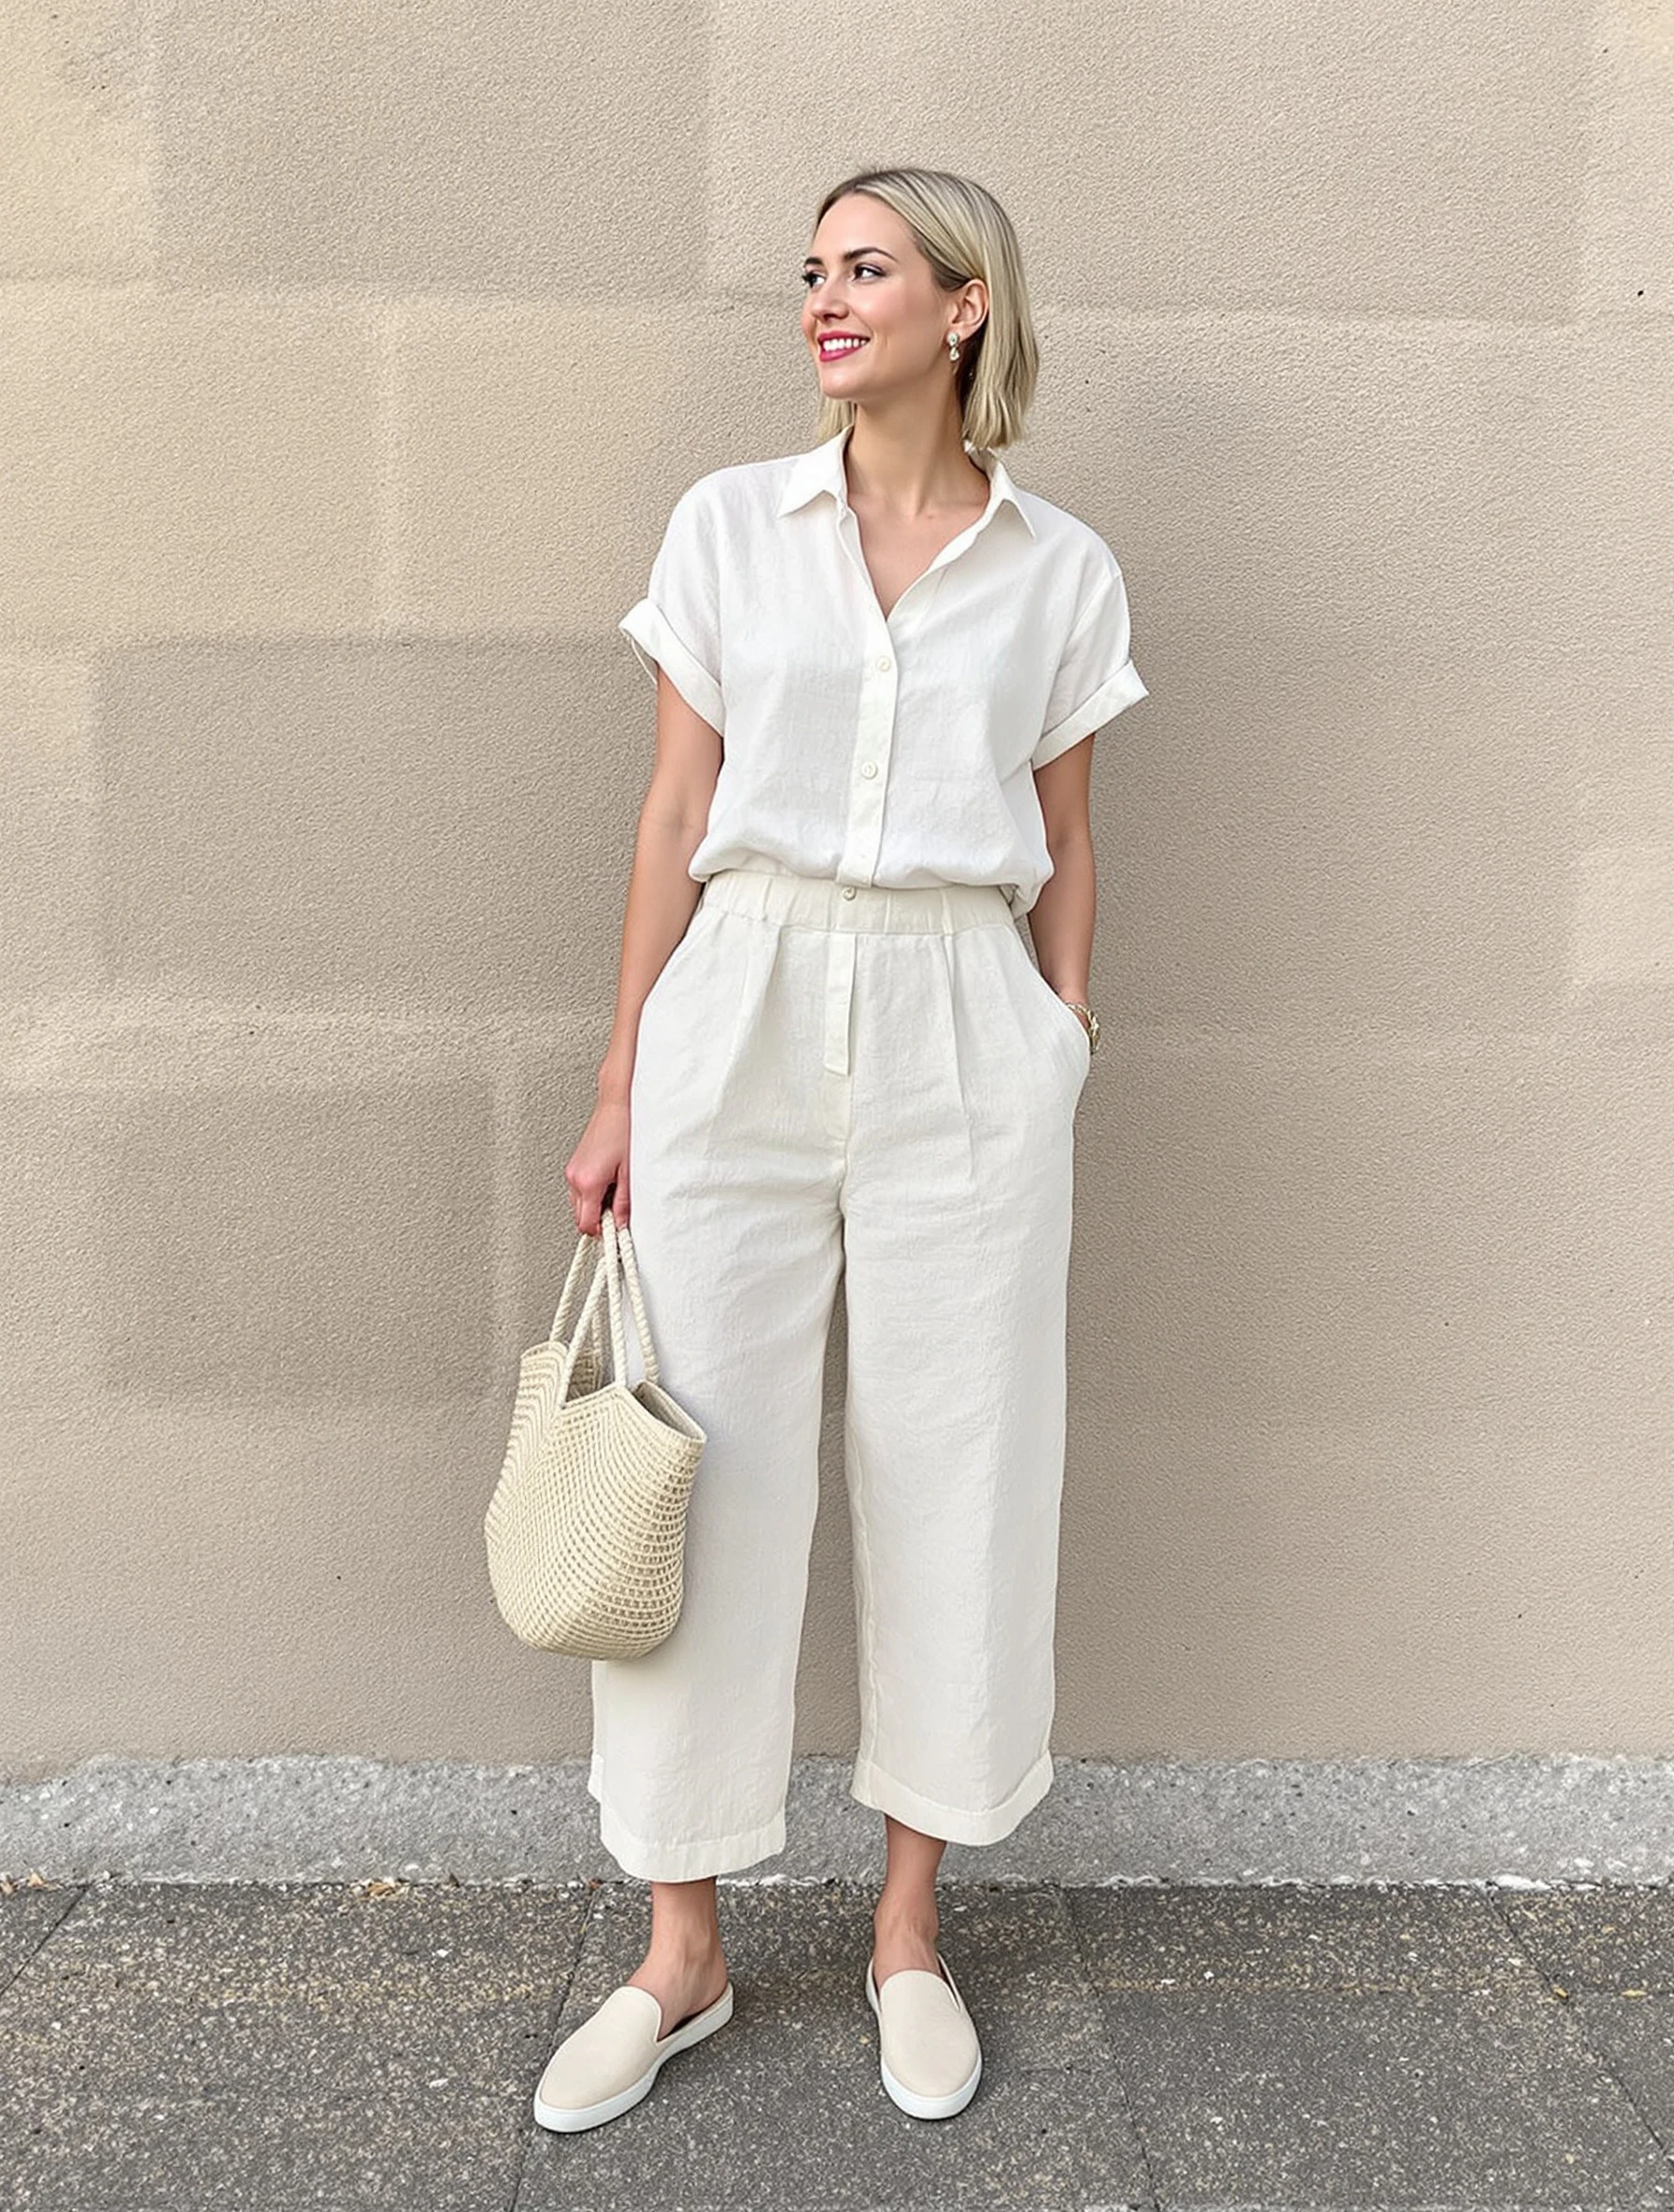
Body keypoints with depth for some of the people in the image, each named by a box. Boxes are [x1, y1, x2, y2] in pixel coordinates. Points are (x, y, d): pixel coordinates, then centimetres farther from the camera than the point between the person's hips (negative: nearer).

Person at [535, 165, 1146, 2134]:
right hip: (742, 1016, 0)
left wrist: (1066, 1068, 6)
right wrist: (620, 1091, 2)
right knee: (700, 1470, 3)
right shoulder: (729, 526, 6)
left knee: (955, 1473, 6)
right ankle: (681, 1951, 21)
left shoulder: (1059, 571, 6)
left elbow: (1063, 848, 10)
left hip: (964, 1036, 0)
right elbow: (676, 819, 5)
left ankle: (911, 1930, 26)